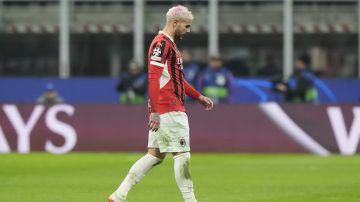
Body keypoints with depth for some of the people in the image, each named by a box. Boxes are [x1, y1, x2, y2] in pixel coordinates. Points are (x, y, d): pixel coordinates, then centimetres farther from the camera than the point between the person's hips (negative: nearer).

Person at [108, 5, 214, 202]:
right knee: (182, 154, -5)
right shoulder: (161, 43, -13)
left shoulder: (169, 44, 20)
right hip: (168, 110, -10)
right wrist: (155, 111, -23)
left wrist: (199, 96, 27)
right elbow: (153, 78, -19)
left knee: (155, 155, 10)